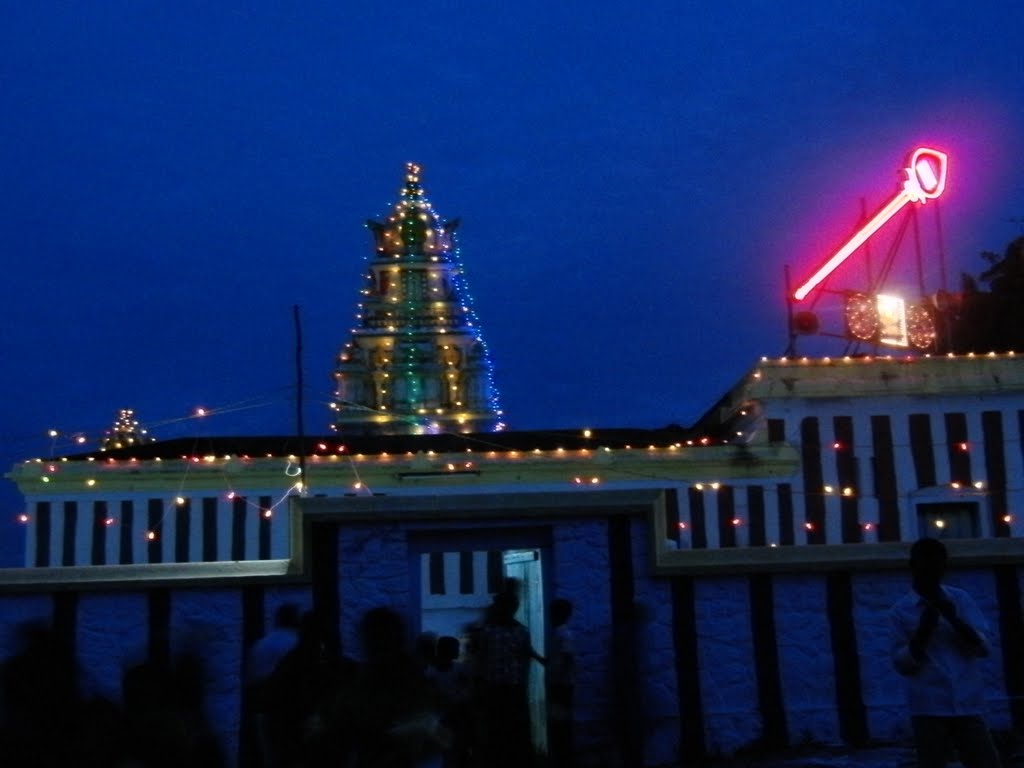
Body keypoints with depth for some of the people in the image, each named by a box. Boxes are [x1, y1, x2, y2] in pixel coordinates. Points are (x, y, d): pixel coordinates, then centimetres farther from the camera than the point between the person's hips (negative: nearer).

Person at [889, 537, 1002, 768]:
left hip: (968, 705, 2)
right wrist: (923, 630, -14)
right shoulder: (900, 611, 4)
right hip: (928, 707, -2)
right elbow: (902, 664, 0)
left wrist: (954, 618, -11)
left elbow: (984, 648, 3)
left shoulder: (961, 599, 9)